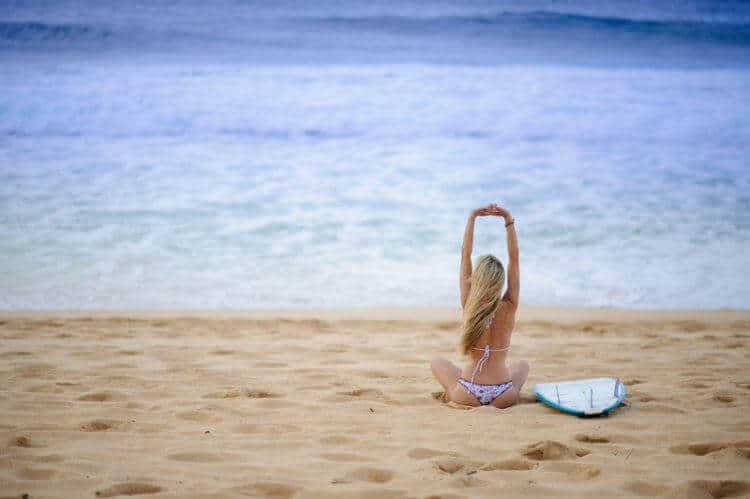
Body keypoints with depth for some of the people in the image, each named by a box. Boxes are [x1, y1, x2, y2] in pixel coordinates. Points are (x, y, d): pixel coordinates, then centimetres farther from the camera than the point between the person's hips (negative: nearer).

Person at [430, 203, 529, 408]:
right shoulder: (509, 308, -7)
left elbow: (465, 254, -1)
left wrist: (472, 217, 0)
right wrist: (509, 221, 0)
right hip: (502, 398, 1)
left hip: (468, 396, -1)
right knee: (522, 364, 36)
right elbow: (514, 258, 0)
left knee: (436, 361, 29)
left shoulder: (469, 305, -7)